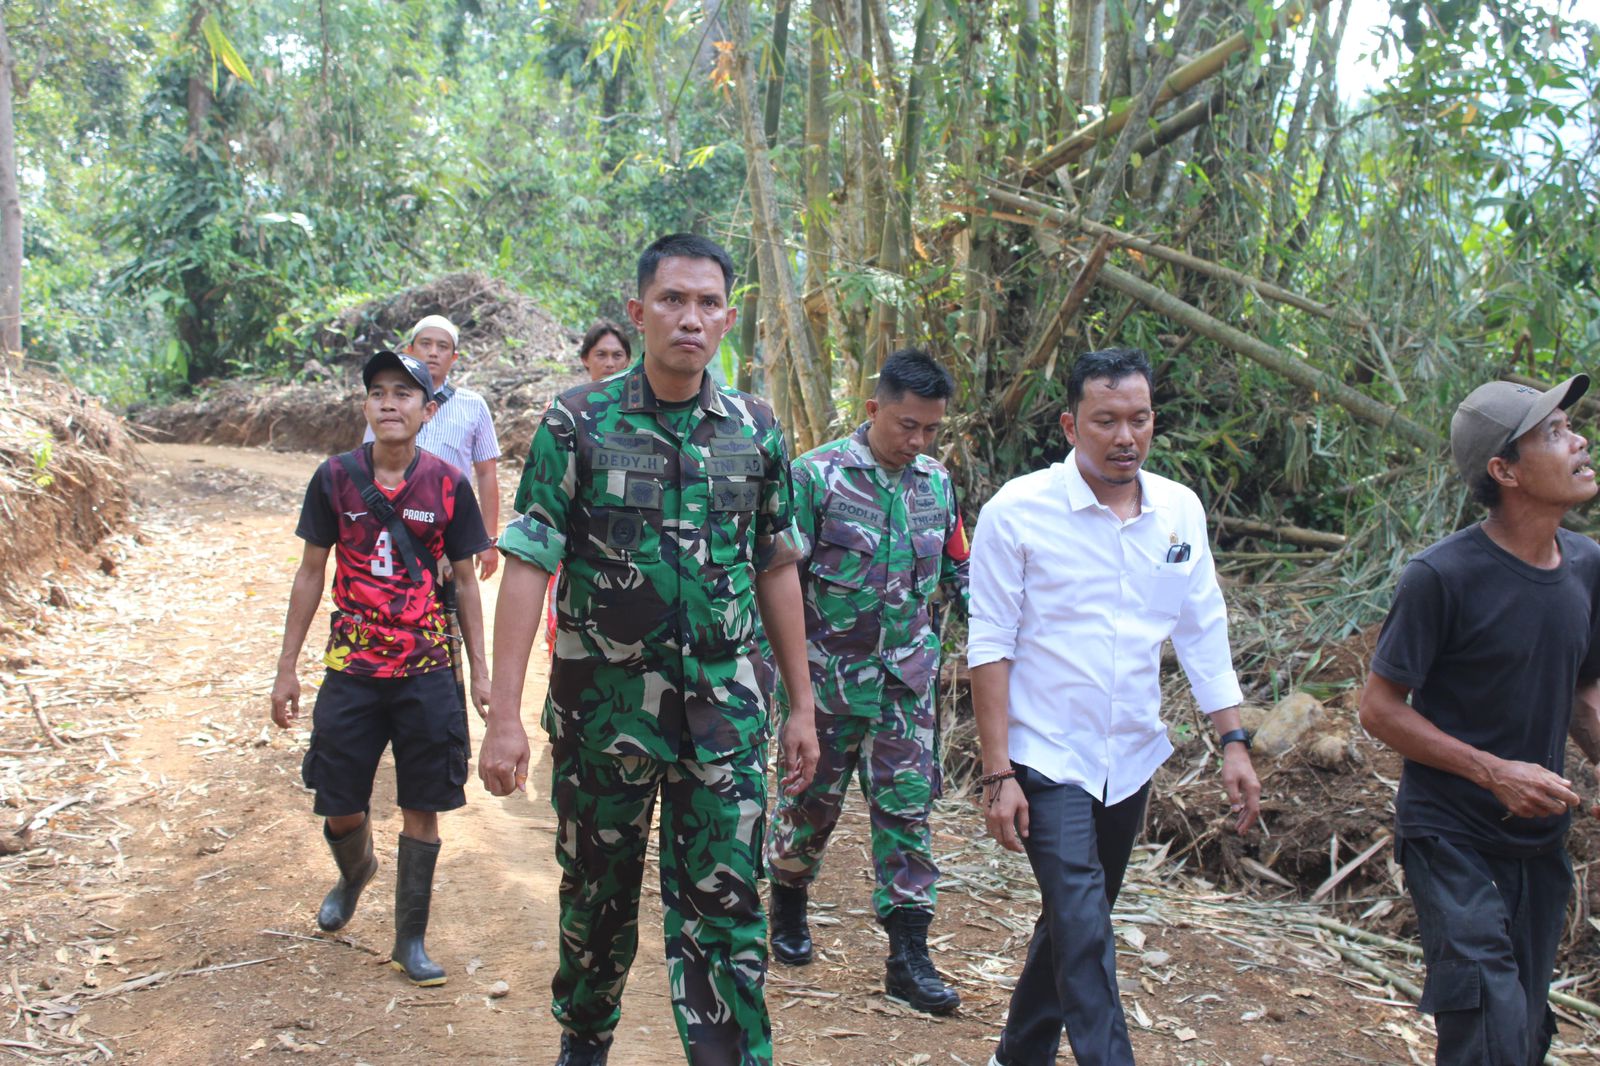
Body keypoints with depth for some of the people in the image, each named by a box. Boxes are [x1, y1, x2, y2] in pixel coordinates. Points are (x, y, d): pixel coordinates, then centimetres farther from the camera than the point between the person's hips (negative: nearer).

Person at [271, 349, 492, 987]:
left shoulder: (448, 486, -2)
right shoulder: (335, 478, -1)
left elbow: (464, 581, 6)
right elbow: (311, 574, 5)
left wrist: (479, 670, 4)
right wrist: (287, 668, 5)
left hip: (427, 672, 0)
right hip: (351, 670, 1)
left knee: (422, 808, 4)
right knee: (340, 809, 7)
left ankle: (410, 939, 20)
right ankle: (354, 871, 42)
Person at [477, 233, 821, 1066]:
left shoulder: (756, 431, 3)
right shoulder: (577, 423, -5)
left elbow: (776, 571, 10)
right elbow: (528, 566, -9)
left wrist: (801, 706, 9)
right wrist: (504, 715, -15)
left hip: (724, 711, 1)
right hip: (603, 706, -1)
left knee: (725, 903, 0)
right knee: (598, 896, 15)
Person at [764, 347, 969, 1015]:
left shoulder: (937, 483, 5)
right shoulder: (816, 475, -10)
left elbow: (958, 572, 15)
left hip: (907, 680, 3)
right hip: (828, 679, -3)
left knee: (908, 808, 2)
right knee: (811, 801, 11)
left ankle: (908, 957, 9)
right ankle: (788, 905, 38)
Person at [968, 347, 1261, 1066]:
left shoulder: (1180, 510, 3)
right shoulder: (1018, 510, -11)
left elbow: (1204, 635, 9)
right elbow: (990, 647, -10)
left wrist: (1233, 743, 2)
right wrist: (997, 774, -13)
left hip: (1131, 759, 5)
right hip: (1048, 758, -5)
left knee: (1075, 920, 17)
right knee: (1085, 934, -13)